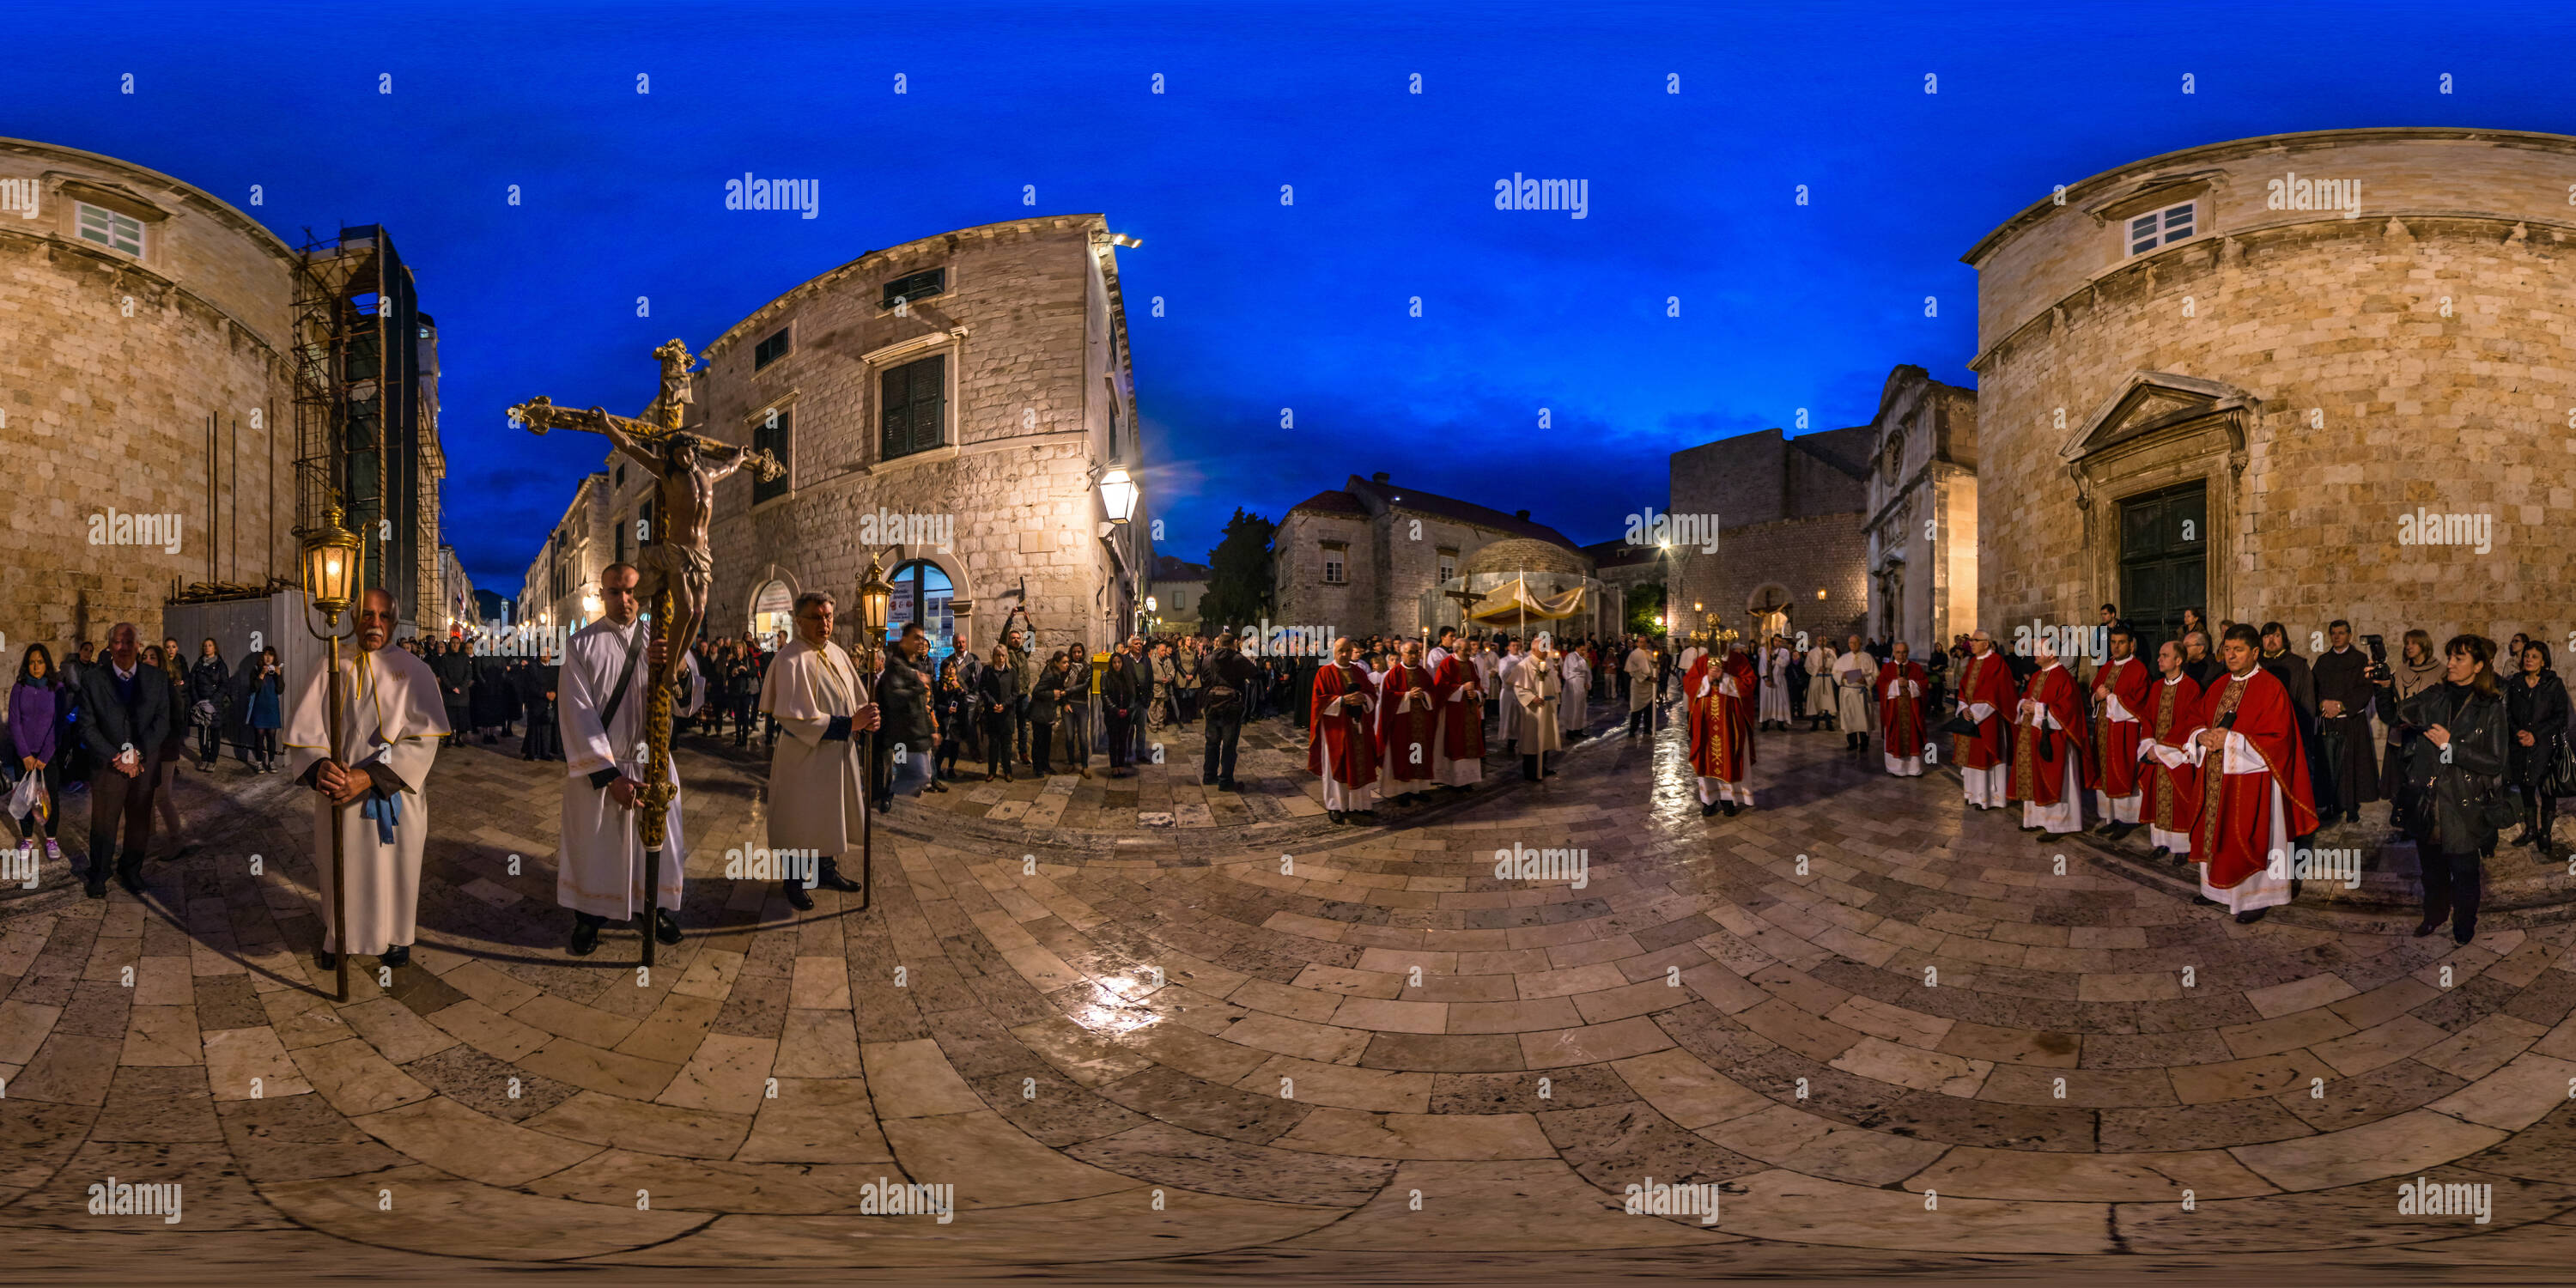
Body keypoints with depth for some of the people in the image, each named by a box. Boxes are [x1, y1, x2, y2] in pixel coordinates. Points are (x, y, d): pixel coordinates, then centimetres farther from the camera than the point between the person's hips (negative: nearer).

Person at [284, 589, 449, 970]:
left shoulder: (413, 671, -3)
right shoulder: (331, 671, 3)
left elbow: (424, 738, -12)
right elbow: (304, 730, -2)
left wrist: (370, 776, -22)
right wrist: (318, 767, -24)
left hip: (394, 798, -1)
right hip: (339, 795, 1)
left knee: (393, 868, 8)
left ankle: (397, 937, 29)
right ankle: (337, 938, 31)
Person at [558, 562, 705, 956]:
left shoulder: (663, 641, 2)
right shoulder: (582, 644, -4)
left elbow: (691, 702, -11)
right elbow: (578, 713, -11)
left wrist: (681, 668, -35)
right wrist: (610, 776, -19)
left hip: (652, 764, 2)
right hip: (596, 767, -2)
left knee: (657, 842, 9)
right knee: (593, 846, 5)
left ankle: (650, 911, 30)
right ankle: (588, 920, 24)